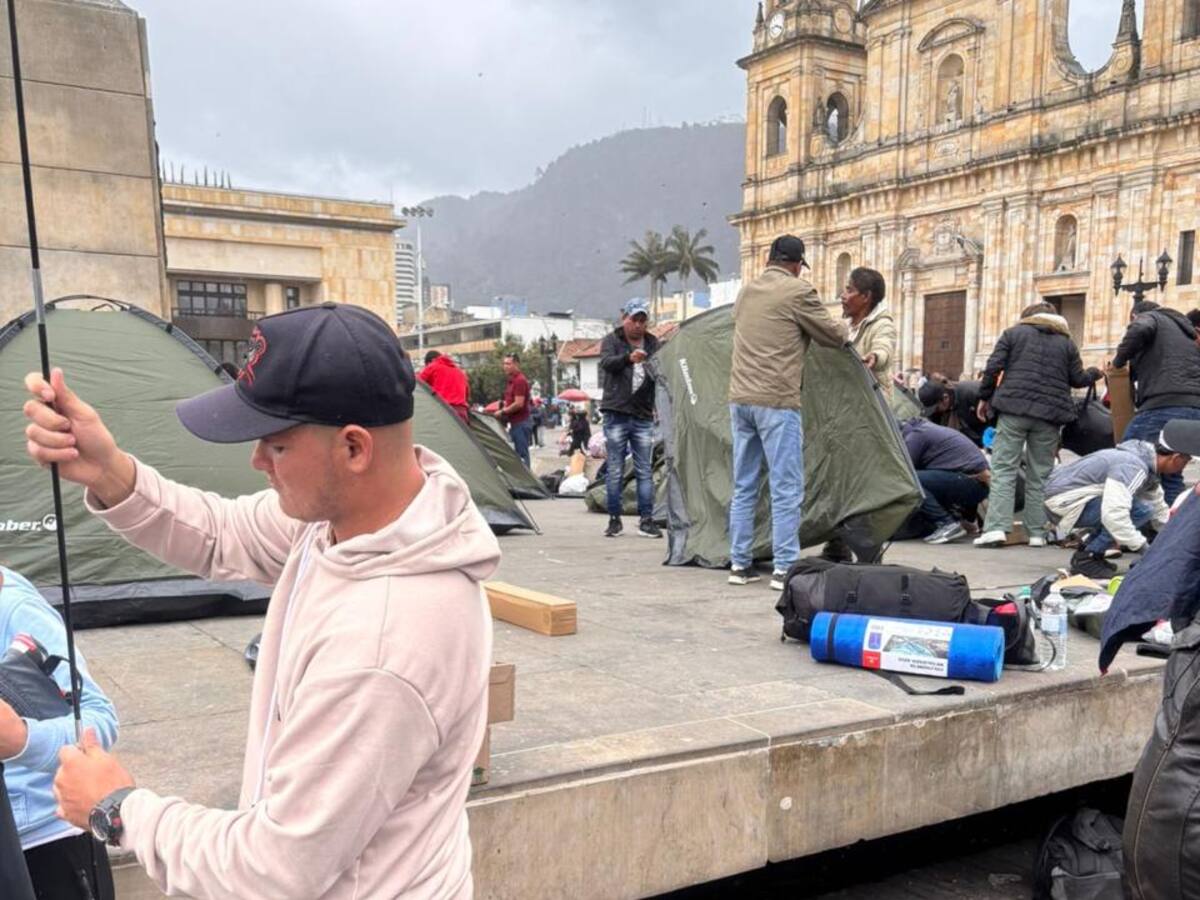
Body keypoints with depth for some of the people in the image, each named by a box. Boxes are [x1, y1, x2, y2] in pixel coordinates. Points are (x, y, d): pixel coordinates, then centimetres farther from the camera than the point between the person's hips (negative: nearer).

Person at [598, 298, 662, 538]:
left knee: (645, 471, 4)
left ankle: (646, 519, 9)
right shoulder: (612, 340, 2)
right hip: (616, 415, -3)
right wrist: (628, 358, -37)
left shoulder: (653, 343, 12)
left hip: (643, 417, 3)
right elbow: (606, 362, -17)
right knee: (615, 471, 2)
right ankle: (614, 519, 11)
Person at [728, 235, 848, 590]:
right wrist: (846, 330, 24)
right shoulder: (798, 291, -6)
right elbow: (833, 336, 0)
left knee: (744, 486, 11)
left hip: (740, 398, 7)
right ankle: (785, 568, -1)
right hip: (777, 401, -7)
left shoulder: (746, 291, 14)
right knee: (786, 488, -2)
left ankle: (740, 564, 16)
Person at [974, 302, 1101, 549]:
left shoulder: (1013, 333, 11)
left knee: (1004, 469, -4)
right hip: (1050, 414, 2)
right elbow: (1078, 380, 14)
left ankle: (996, 528, -16)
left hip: (1014, 407, -2)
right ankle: (1037, 533, 7)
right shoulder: (1066, 342, 16)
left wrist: (985, 397, 10)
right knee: (1039, 475, 8)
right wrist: (1095, 372, 35)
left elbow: (993, 367, 1)